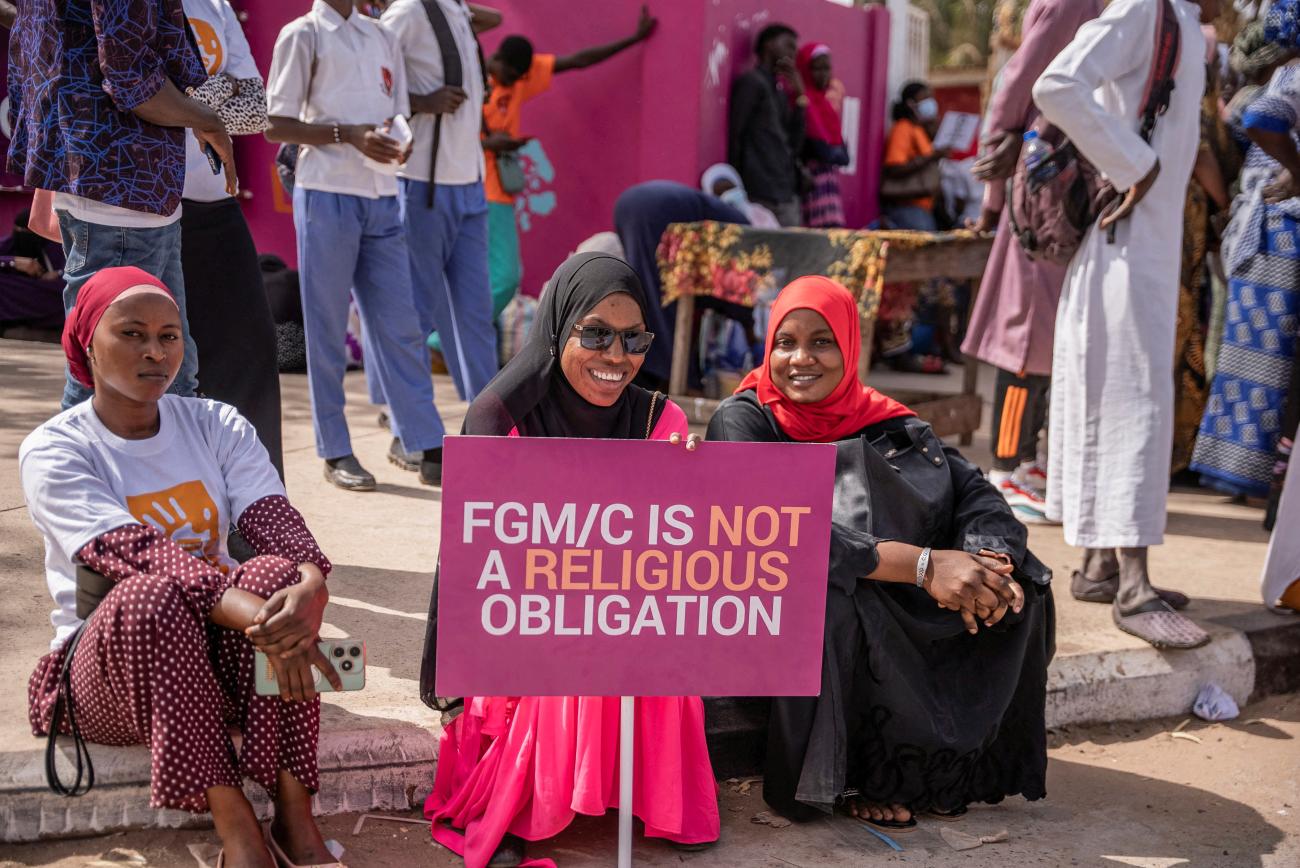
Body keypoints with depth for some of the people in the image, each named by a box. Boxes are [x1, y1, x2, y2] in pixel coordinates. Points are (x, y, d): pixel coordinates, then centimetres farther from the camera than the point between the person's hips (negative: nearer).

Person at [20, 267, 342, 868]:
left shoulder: (217, 427, 5)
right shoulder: (54, 453, -8)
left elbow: (276, 522, -11)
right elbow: (141, 556, -25)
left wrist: (311, 586, -37)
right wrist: (259, 620, -41)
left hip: (220, 658, 3)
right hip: (104, 669, -3)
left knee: (275, 573, -28)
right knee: (150, 597, -36)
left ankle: (295, 813, -30)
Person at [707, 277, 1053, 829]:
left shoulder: (884, 422, 8)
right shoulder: (743, 422, -7)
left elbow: (975, 492, -2)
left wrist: (989, 561, -27)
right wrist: (922, 565, -31)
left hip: (907, 617, 5)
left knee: (1020, 586, -12)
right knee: (828, 587, -36)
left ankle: (948, 763, 0)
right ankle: (866, 775, -16)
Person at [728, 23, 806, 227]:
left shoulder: (779, 90, 21)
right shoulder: (752, 82, -3)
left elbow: (793, 145, 14)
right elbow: (735, 138, -8)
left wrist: (800, 96, 10)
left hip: (787, 195, 8)